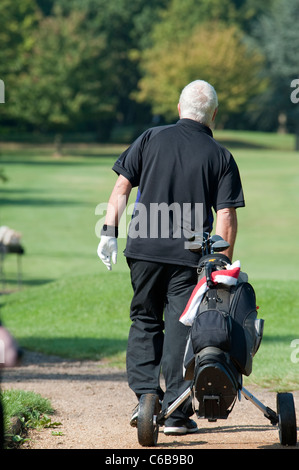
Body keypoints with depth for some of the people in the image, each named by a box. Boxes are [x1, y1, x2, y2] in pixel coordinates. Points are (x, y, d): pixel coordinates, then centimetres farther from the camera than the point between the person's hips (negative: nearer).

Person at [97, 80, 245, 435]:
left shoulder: (151, 138, 5)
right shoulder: (221, 157, 1)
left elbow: (122, 185, 2)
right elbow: (226, 217, -4)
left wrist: (109, 232, 6)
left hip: (144, 248, 1)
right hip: (189, 256, -1)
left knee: (144, 320, 15)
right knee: (180, 327, 3)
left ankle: (146, 395, 4)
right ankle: (176, 412, 2)